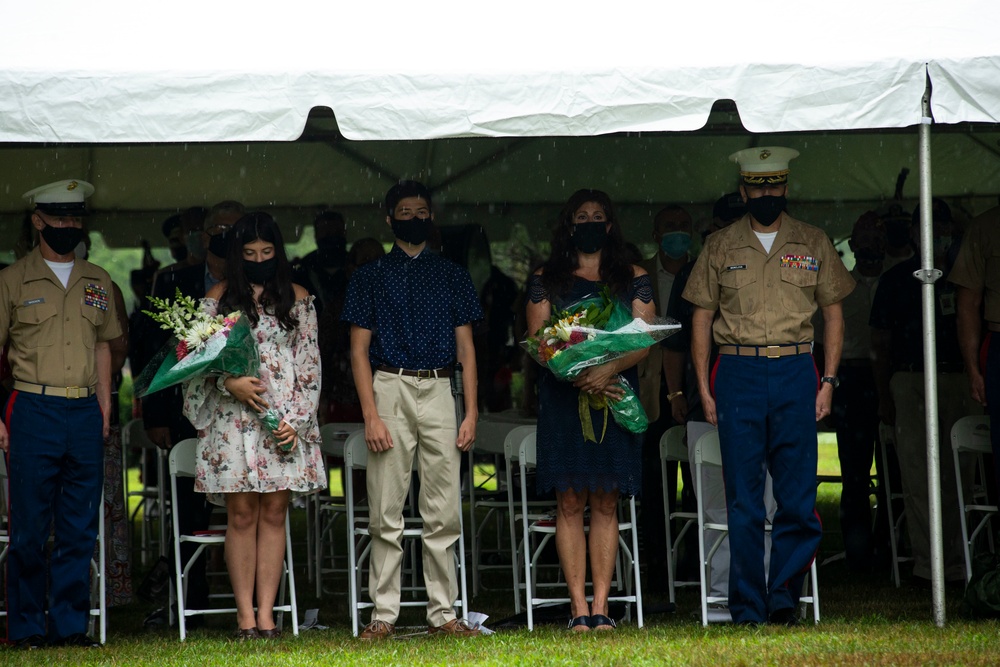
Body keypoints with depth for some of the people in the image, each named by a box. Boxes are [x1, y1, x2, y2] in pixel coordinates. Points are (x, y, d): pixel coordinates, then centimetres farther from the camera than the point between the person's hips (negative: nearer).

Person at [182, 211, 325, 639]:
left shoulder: (298, 299, 8)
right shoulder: (219, 298, 6)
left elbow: (310, 364, 6)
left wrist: (296, 421, -3)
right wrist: (230, 383, -15)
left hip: (284, 421, 1)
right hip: (234, 419, -1)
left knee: (274, 513, 0)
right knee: (242, 514, -3)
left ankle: (267, 614, 1)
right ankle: (245, 615, -1)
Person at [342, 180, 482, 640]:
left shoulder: (452, 275, 14)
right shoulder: (370, 276, 8)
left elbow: (465, 347, 12)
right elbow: (359, 349, 4)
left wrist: (471, 413, 2)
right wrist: (371, 415, -7)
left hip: (439, 393, 2)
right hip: (389, 391, -1)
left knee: (443, 514, 0)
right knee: (386, 514, -2)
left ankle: (443, 613, 4)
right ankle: (383, 614, 1)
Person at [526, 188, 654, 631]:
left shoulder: (633, 279, 11)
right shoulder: (546, 280, 10)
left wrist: (610, 369, -17)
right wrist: (576, 376, -15)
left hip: (614, 394, 1)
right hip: (563, 396, -1)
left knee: (605, 503, 0)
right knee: (570, 502, -4)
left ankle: (600, 607, -1)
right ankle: (579, 608, -4)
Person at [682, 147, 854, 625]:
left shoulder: (813, 245, 10)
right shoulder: (720, 247, 8)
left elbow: (833, 313, 12)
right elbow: (702, 318, 9)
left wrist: (828, 380, 2)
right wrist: (704, 388, 2)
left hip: (795, 371, 1)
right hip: (738, 373, -1)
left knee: (798, 496, -3)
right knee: (744, 501, 0)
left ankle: (783, 596, 8)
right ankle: (748, 609, 4)